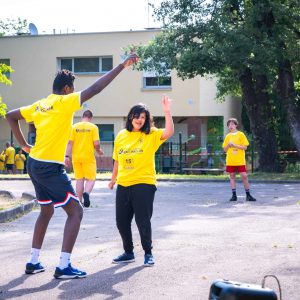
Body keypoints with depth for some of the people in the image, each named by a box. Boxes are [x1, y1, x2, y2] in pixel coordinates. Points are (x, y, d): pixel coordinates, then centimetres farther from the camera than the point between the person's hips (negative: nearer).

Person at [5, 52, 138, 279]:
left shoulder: (40, 105, 11)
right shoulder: (63, 103, -11)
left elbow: (10, 116, 19)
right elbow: (95, 89, -18)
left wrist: (24, 145, 18)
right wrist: (122, 66, -15)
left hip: (35, 164, 9)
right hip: (50, 167, -9)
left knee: (47, 211, 23)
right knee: (76, 211, -3)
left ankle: (33, 262, 25)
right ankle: (64, 266, -8)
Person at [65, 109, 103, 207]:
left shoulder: (74, 127, 4)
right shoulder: (93, 127, -3)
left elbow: (70, 142, -2)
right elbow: (96, 143, -9)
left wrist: (67, 156, 0)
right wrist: (99, 151, 11)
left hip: (76, 157, 3)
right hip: (88, 157, -3)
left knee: (79, 179, 12)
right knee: (91, 179, 4)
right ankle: (86, 193, -26)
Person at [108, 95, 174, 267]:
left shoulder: (151, 135, -2)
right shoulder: (121, 135, 9)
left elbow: (169, 132, -21)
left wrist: (167, 111, -29)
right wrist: (113, 179, 23)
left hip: (144, 184, -4)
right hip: (123, 185, 4)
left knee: (143, 220, -4)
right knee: (122, 221, 8)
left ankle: (148, 253, 12)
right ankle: (128, 253, 24)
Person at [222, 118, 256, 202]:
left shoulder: (241, 134, 1)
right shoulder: (228, 136, 11)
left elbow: (245, 147, -4)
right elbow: (225, 149, 12)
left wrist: (235, 145, -14)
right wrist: (228, 145, -8)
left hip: (240, 160, -3)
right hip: (230, 161, 3)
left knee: (244, 176, -8)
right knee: (232, 177, 3)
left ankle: (248, 195, 0)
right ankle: (234, 195, 7)